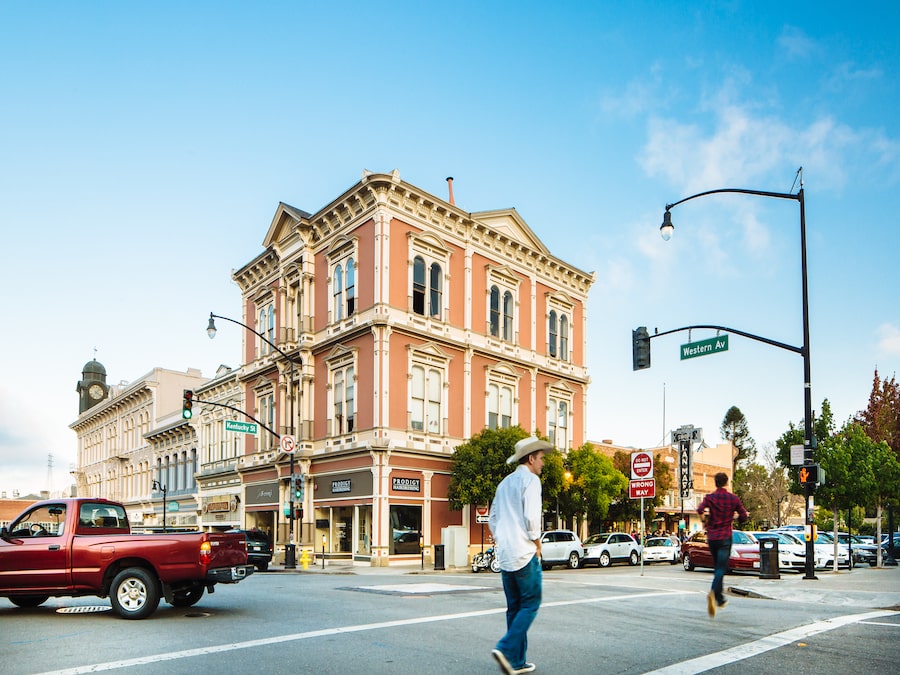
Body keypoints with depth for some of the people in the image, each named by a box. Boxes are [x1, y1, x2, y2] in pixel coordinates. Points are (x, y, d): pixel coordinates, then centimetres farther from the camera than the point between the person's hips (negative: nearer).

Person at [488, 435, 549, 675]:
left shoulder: (504, 483, 17)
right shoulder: (530, 480, -7)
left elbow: (492, 520, 19)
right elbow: (531, 517, -17)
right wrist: (537, 545, -5)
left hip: (505, 554, 8)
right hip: (524, 553, -8)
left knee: (514, 607, 11)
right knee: (530, 605, -1)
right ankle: (506, 648, -14)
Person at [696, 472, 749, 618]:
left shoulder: (709, 497, -1)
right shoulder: (733, 498, 0)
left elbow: (700, 510, -18)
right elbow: (744, 516, 3)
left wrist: (705, 515, 3)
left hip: (712, 537, 2)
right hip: (725, 537, -2)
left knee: (718, 567, 18)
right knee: (721, 568, -9)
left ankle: (720, 599, 24)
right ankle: (713, 593, -33)